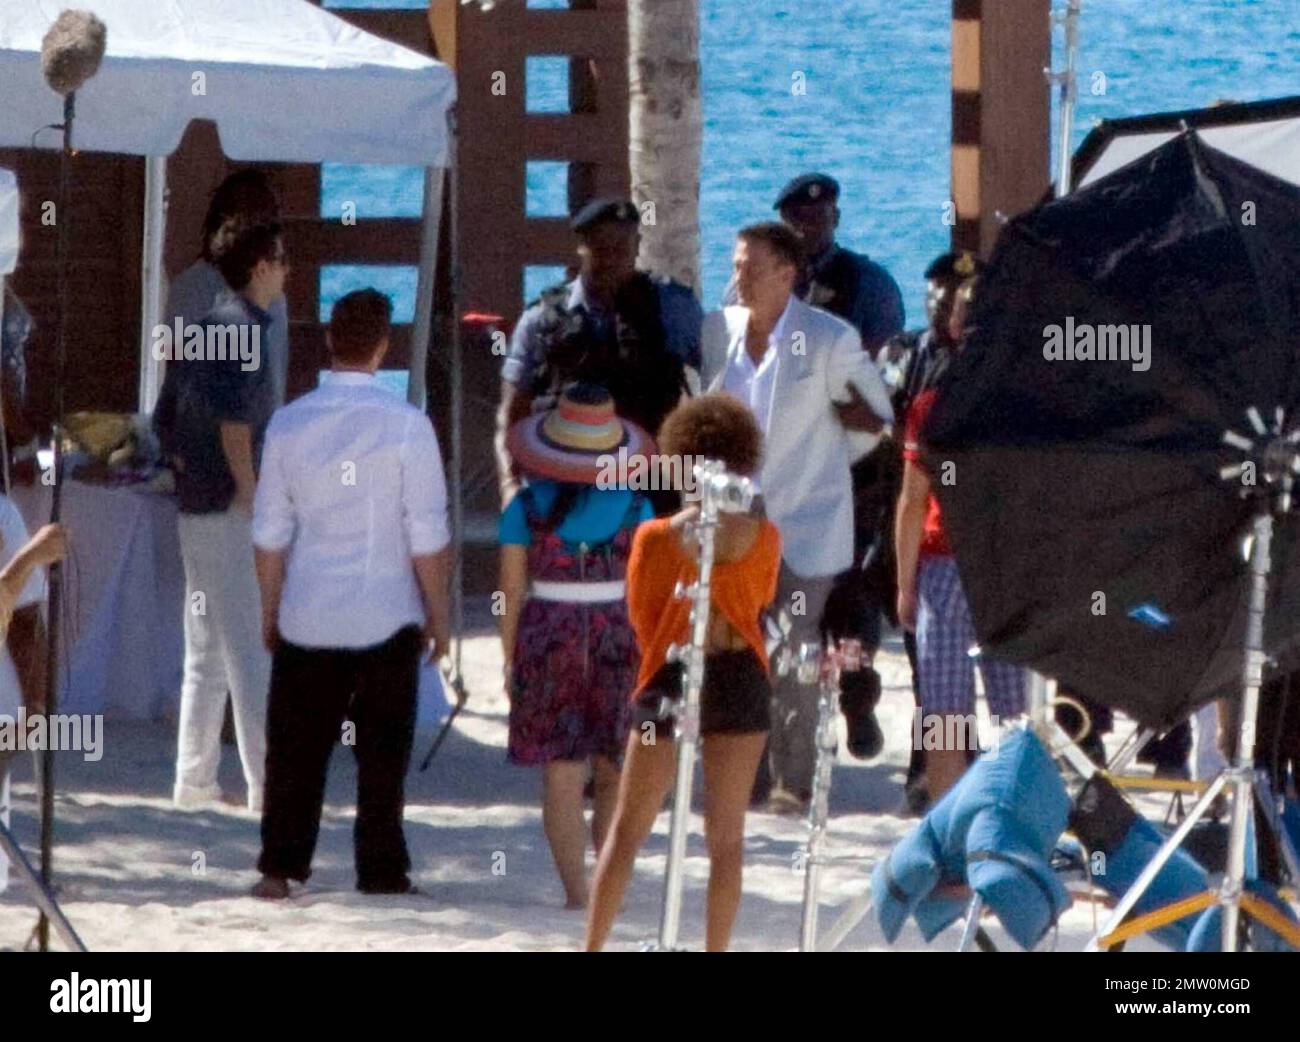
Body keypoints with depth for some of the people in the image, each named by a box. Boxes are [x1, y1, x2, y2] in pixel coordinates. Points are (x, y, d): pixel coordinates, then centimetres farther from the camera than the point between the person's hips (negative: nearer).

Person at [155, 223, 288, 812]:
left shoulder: (202, 330, 15)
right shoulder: (244, 328, -12)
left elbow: (166, 422, 19)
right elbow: (233, 413, -25)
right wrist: (249, 491, -20)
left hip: (196, 513, 9)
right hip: (233, 515, -9)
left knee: (206, 654, 13)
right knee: (251, 650, -8)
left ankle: (194, 781, 14)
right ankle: (268, 782, -9)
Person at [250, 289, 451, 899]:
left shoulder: (287, 424, -1)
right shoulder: (406, 426, -10)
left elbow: (270, 534, 5)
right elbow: (428, 538, -8)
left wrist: (270, 612, 15)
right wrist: (439, 615, 4)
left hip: (307, 619, 2)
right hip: (387, 619, -2)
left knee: (295, 746, 9)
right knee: (382, 752, 6)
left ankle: (280, 866, 6)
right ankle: (381, 873, 8)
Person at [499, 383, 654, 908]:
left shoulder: (526, 508, -3)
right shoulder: (634, 506, -2)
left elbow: (511, 591, -1)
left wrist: (510, 662, 8)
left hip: (548, 641, -1)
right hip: (618, 638, 1)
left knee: (561, 777, 1)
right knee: (614, 772, 13)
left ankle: (577, 893, -3)